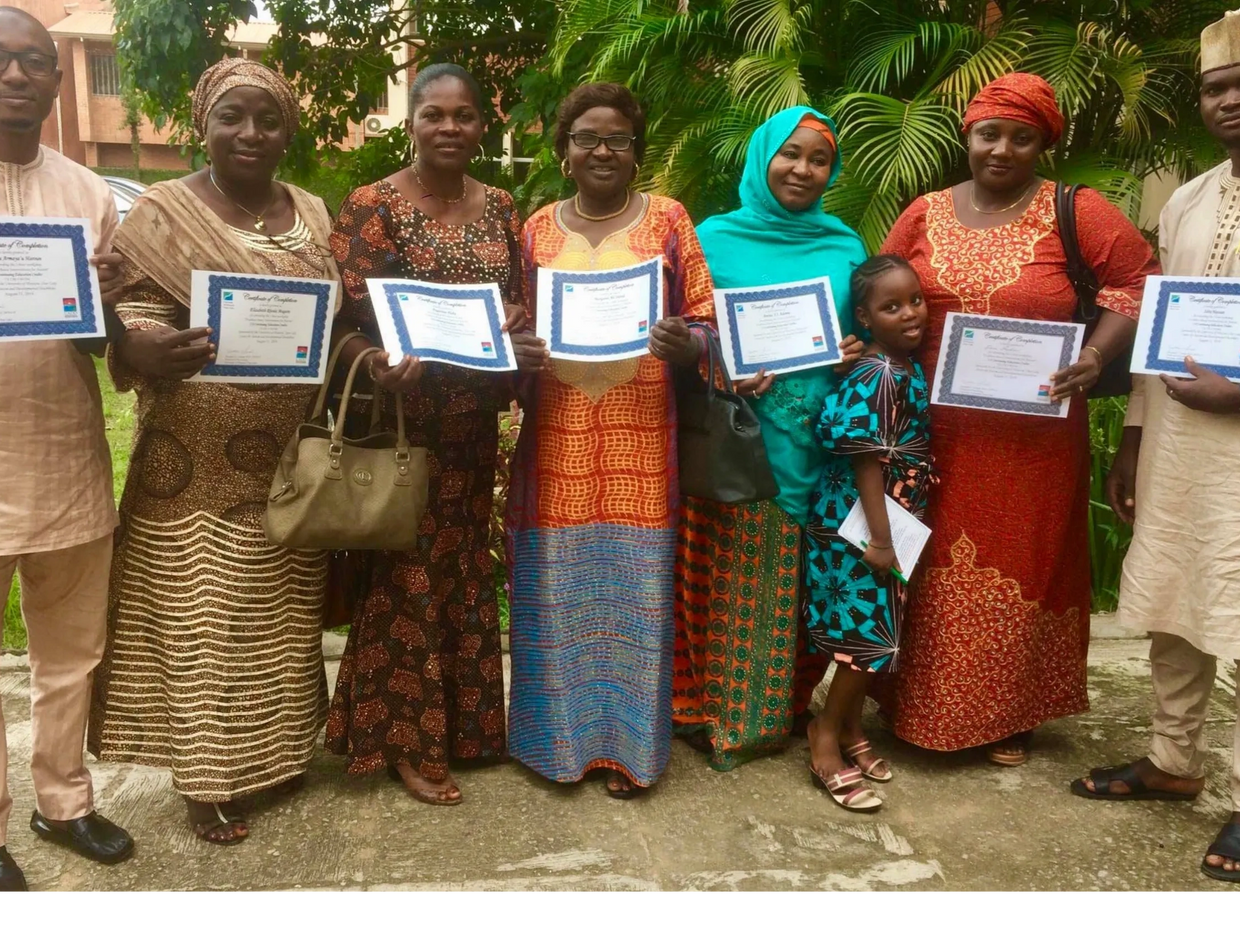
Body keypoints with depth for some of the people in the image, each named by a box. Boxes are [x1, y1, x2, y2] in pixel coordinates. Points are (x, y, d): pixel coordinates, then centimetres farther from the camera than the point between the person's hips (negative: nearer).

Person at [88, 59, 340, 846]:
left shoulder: (315, 216, 10)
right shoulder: (162, 211, -3)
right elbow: (133, 316, -10)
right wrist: (151, 350, -33)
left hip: (289, 458, 4)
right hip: (197, 462, -4)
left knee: (283, 613, 13)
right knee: (202, 617, 4)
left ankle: (278, 746, 32)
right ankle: (208, 776, 20)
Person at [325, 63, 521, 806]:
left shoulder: (499, 207, 9)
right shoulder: (373, 205, -6)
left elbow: (522, 304, 12)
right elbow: (348, 317, -10)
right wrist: (382, 369, -29)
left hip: (473, 425, 5)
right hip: (402, 423, -5)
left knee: (467, 571, 14)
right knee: (407, 576, 2)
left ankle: (464, 725, 31)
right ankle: (407, 742, 17)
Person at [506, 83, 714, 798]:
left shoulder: (667, 219, 5)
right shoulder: (539, 228, 11)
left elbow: (709, 324, 3)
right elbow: (516, 329, 14)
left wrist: (685, 344, -19)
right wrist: (518, 352, -9)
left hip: (641, 437, -1)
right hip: (558, 435, 2)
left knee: (636, 590, 4)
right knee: (556, 589, 6)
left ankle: (629, 741, 21)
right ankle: (559, 736, 24)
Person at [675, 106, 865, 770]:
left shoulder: (845, 247, 11)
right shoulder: (717, 237, 3)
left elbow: (864, 334, 18)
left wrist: (858, 353, -5)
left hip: (817, 440, 3)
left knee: (797, 582, 9)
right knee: (729, 581, 2)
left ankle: (778, 709, 27)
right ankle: (717, 713, 19)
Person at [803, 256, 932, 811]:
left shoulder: (909, 369, 8)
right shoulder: (879, 376, -19)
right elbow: (867, 459, -21)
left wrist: (893, 533, 13)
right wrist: (879, 538, -21)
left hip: (894, 521, 9)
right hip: (861, 524, -9)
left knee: (872, 633, 15)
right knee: (872, 634, -3)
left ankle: (849, 728, 29)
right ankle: (826, 739, 12)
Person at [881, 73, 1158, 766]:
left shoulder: (1076, 213, -1)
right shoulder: (925, 215, 7)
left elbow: (1138, 285, -2)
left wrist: (1095, 356, -16)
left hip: (1034, 437, -2)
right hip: (937, 433, 2)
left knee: (1022, 571, 9)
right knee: (934, 570, 9)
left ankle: (1010, 715, 27)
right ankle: (925, 708, 26)